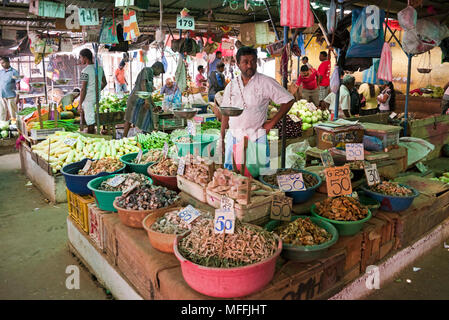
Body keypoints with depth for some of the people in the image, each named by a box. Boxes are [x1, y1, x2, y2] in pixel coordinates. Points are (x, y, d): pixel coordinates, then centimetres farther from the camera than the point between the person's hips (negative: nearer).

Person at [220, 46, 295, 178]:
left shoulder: (266, 83, -3)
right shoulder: (231, 86, 9)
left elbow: (288, 100, -1)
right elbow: (225, 114, 13)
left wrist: (272, 123, -6)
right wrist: (222, 139, 9)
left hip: (256, 139, -3)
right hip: (233, 138, 3)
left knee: (257, 176, -1)